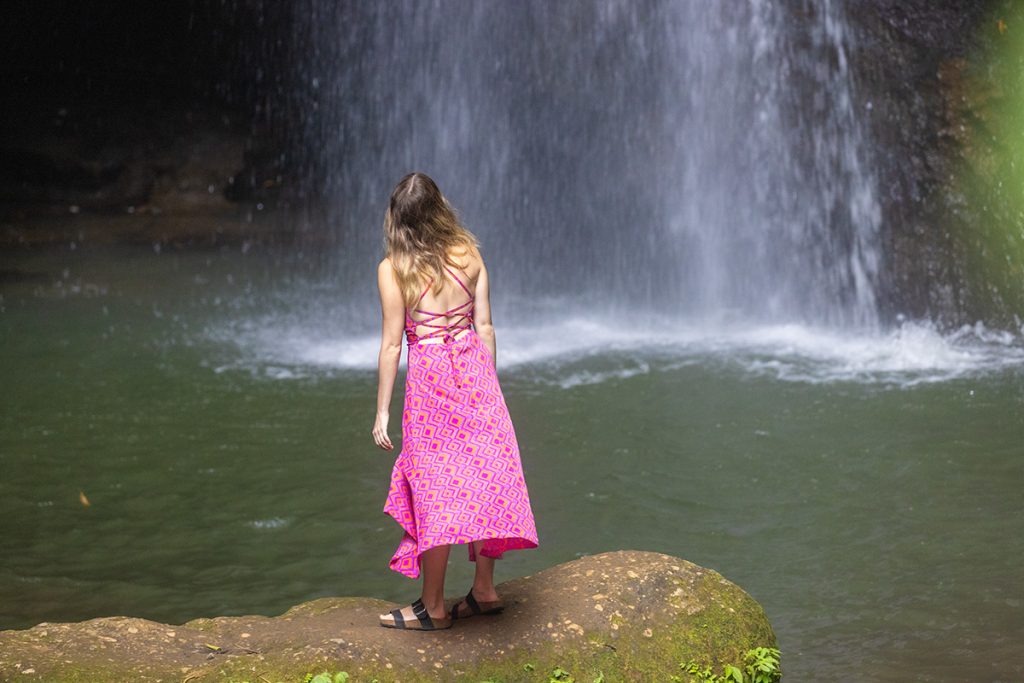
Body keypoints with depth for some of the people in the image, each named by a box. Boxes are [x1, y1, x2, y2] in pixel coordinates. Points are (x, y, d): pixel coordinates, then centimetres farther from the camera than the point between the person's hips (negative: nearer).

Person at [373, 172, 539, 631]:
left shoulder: (393, 269, -8)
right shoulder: (469, 254, 2)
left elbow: (392, 343, -8)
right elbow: (485, 326, 5)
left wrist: (382, 411, -2)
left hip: (428, 377, -4)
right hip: (475, 369, 4)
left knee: (435, 490, 3)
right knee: (482, 479, 12)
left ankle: (433, 607, 11)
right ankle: (484, 589, 20)